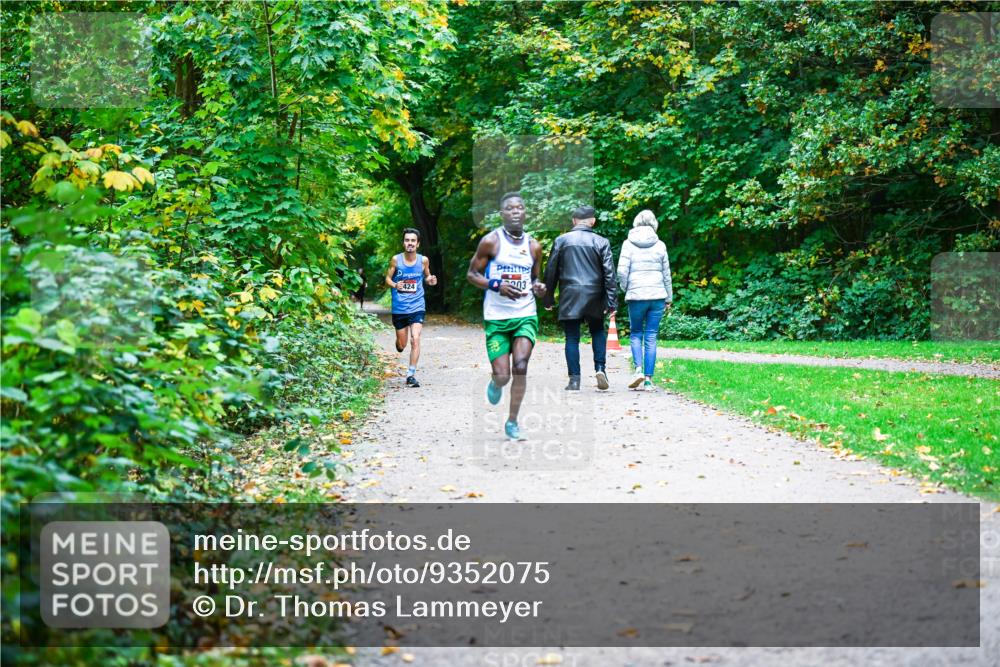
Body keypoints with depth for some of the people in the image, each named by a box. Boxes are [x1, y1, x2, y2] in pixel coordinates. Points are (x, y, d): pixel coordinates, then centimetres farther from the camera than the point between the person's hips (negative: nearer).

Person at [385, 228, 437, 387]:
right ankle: (399, 342, 49)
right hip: (399, 307, 1)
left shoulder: (423, 260, -3)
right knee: (401, 346, 10)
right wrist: (394, 285, -19)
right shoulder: (396, 260, -5)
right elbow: (388, 278, 3)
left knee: (415, 339, -18)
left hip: (417, 307, -1)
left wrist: (430, 280, -10)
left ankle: (411, 375, -9)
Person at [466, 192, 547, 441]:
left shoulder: (534, 246, 7)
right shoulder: (491, 241, -5)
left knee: (520, 367, -17)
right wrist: (497, 286, -17)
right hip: (496, 317, -2)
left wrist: (538, 288, -3)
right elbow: (471, 274, -1)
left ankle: (512, 422, 0)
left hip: (526, 315, 2)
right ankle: (495, 384, 35)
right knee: (503, 376, -6)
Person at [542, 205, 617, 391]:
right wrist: (612, 302, -1)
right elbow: (609, 273, -3)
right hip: (594, 297, 0)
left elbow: (551, 271, 5)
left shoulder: (561, 241, 2)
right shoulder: (601, 242, 0)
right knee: (598, 332, 18)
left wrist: (549, 298, 14)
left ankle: (574, 379, 0)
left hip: (570, 296, 0)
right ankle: (600, 368, 1)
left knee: (572, 338, 4)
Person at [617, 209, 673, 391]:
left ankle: (639, 369, -8)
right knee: (651, 337, 4)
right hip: (657, 295, 1)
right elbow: (666, 273, 7)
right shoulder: (659, 245, 3)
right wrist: (669, 298, 16)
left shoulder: (628, 244, -2)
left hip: (636, 296, -1)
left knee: (635, 333, 13)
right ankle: (648, 379, 2)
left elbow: (622, 271, -7)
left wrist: (626, 290, 10)